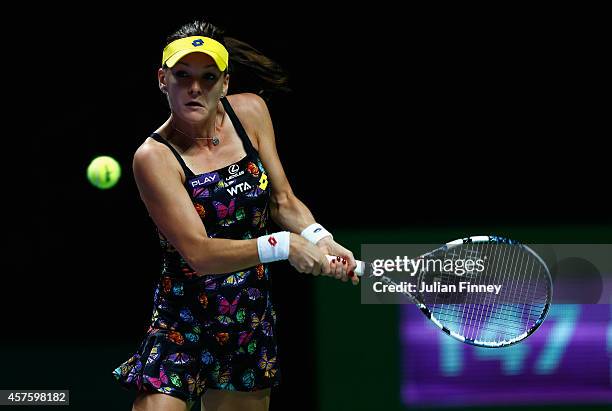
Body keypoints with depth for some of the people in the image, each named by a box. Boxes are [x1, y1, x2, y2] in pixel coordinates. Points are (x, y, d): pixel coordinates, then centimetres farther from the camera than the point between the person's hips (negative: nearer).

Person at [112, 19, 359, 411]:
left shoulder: (251, 111, 0)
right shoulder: (155, 157, -16)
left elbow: (284, 201, 8)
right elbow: (199, 253, -21)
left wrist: (320, 238, -11)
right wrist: (283, 245, -27)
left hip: (254, 325, 5)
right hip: (182, 330, -5)